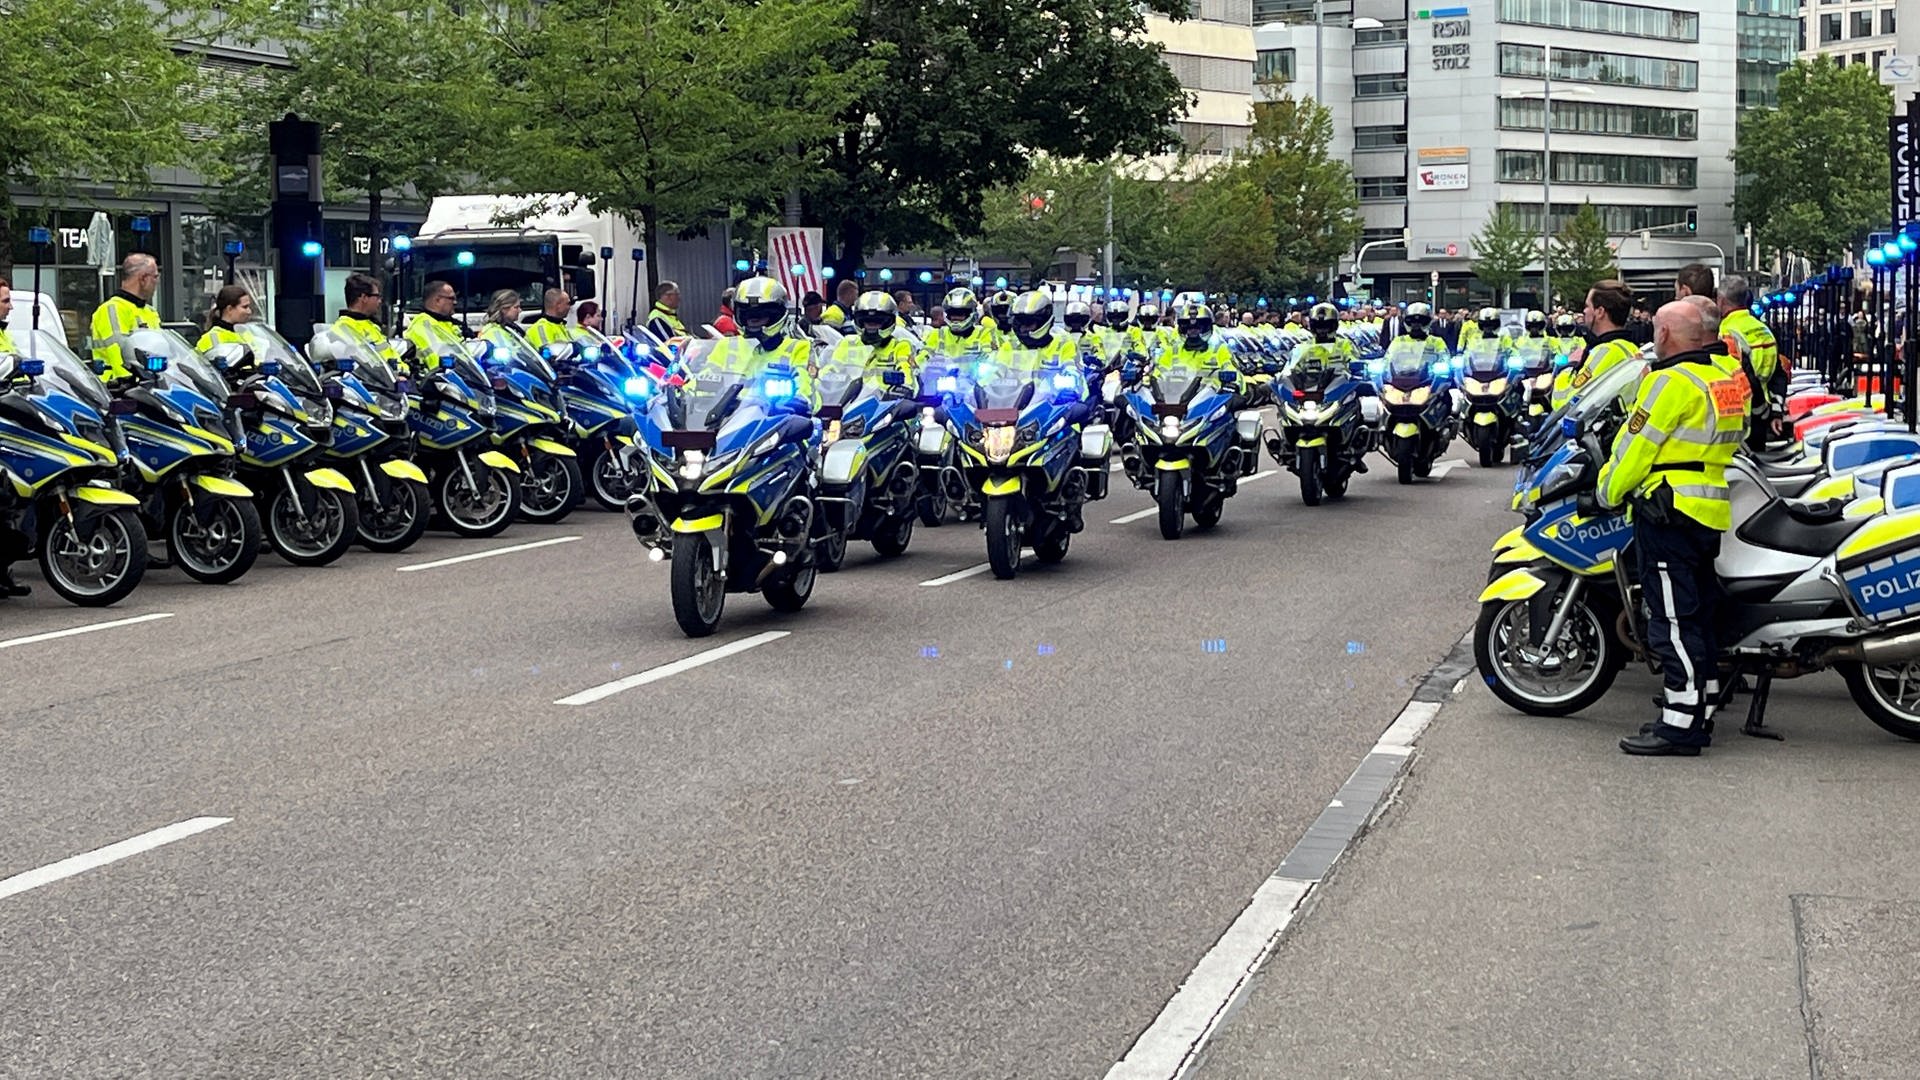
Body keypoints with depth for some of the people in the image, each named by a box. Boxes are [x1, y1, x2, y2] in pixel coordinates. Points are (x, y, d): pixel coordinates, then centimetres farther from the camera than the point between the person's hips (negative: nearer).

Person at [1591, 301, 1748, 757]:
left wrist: (1606, 494, 1)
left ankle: (1681, 724, -7)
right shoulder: (1726, 381, 14)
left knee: (1673, 620, -8)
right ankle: (1701, 713, 22)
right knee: (1698, 615, 15)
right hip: (1712, 513, 10)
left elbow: (1635, 446, -12)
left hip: (1669, 511, -10)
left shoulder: (1671, 382, -14)